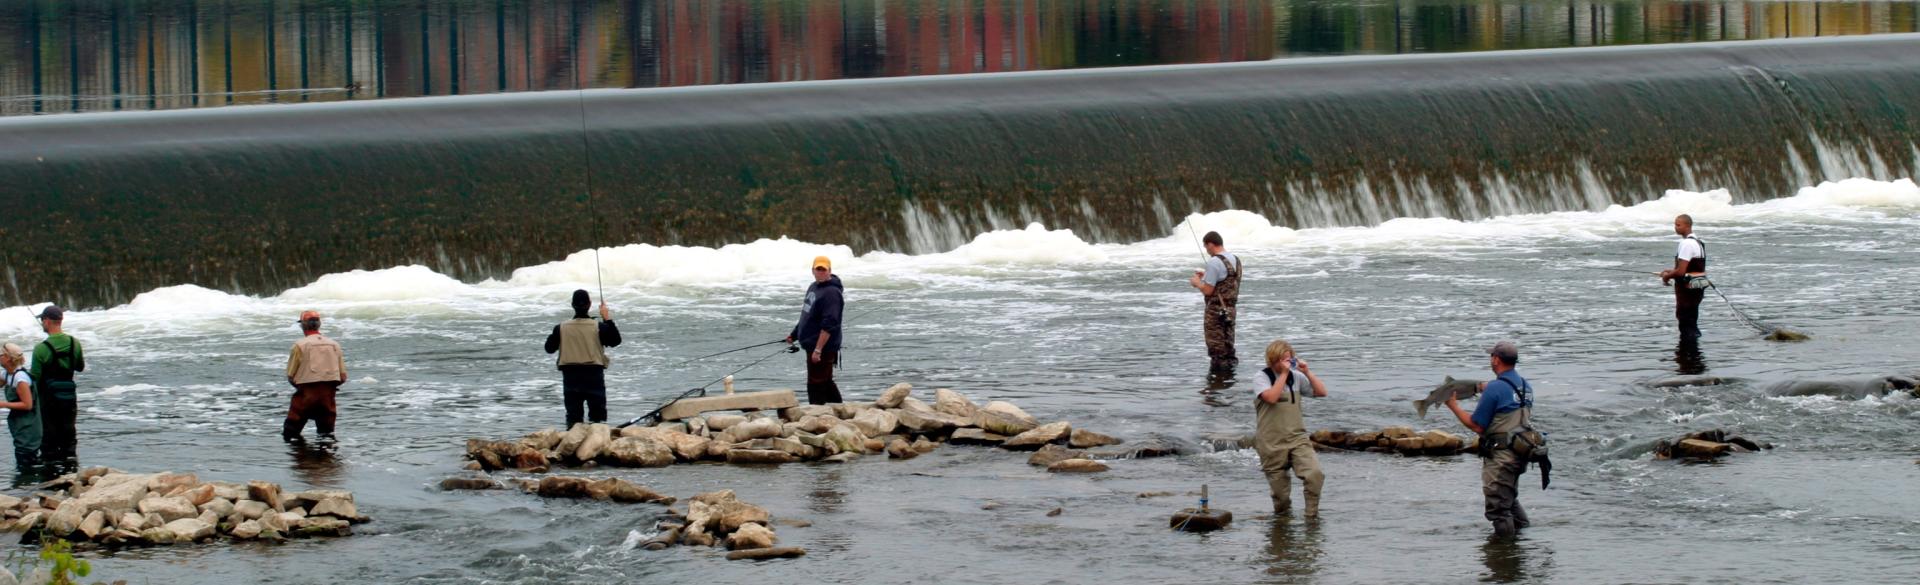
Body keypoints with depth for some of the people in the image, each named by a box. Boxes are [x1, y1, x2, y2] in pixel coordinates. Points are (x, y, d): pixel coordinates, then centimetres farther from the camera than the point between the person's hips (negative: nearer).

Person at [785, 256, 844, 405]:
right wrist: (794, 334, 23)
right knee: (826, 382, 17)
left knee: (816, 385, -7)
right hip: (812, 345, 10)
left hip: (824, 348, -10)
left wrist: (818, 349, -27)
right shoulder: (813, 287, 13)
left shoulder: (832, 293, -17)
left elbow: (829, 325, -23)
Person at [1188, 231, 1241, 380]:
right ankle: (1230, 369, 21)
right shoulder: (1235, 260, 8)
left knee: (1216, 347, -1)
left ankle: (1217, 375, 1)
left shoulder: (1214, 262, -19)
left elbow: (1207, 290, -19)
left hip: (1216, 310, -8)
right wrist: (1206, 276, 19)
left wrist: (1197, 282, 1)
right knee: (1228, 344, 16)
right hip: (1231, 308, 8)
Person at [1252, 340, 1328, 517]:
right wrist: (1284, 374, -18)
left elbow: (1322, 392, 4)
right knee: (1280, 491, 3)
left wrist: (1307, 372, -5)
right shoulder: (1262, 379, -3)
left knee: (1315, 474, -20)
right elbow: (1271, 397, -22)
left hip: (1297, 439, 2)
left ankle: (1312, 514, -6)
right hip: (1272, 443, -2)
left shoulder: (1296, 377, 7)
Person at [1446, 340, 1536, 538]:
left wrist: (1454, 406, -2)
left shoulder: (1495, 389, -17)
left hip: (1501, 456, -9)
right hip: (1521, 453, 9)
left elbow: (1477, 425, -15)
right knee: (1510, 498, 27)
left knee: (1498, 507, 0)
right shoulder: (1526, 386, 8)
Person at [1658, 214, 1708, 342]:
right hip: (1698, 287, 10)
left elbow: (1681, 271, -23)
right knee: (1692, 321, 19)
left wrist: (1667, 276, -4)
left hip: (1688, 288, -10)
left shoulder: (1687, 244, -19)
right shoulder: (1698, 242, 13)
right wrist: (1671, 271, 18)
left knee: (1686, 322, -3)